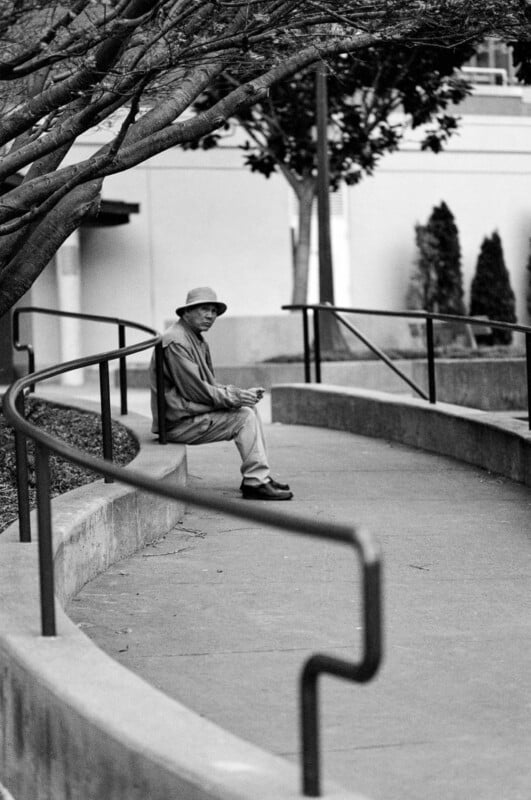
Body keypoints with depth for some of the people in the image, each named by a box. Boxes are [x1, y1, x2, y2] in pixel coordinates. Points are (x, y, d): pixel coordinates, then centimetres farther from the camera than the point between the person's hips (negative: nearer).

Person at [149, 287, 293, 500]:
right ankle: (256, 482, -12)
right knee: (244, 417, -13)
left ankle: (257, 477, 8)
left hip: (190, 413, 10)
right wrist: (234, 398, -16)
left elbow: (210, 384, 18)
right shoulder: (175, 342, -18)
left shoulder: (198, 341, 17)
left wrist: (240, 394, 0)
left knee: (249, 409, 10)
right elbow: (194, 390, -21)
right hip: (179, 422, -10)